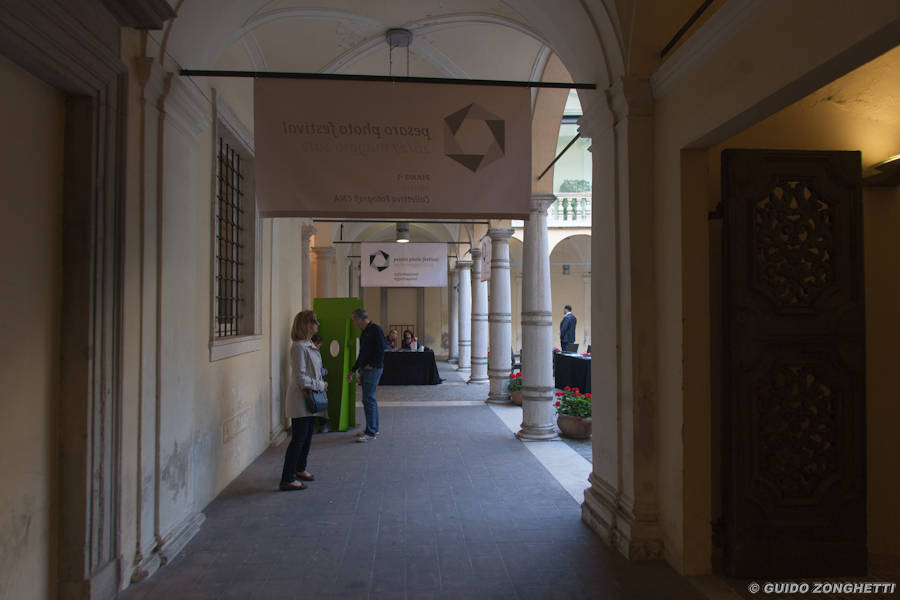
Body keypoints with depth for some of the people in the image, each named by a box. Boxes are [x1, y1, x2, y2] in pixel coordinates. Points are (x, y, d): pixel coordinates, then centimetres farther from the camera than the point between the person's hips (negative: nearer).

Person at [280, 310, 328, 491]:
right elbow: (300, 377, -22)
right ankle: (287, 479, 1)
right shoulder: (299, 347, -19)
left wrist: (320, 383, 7)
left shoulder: (309, 345, 11)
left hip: (311, 399, 9)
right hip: (300, 399, -9)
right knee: (298, 438, -5)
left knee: (307, 436, 18)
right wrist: (320, 385, -14)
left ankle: (300, 469, 33)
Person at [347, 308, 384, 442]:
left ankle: (371, 432, -8)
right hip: (365, 370, 10)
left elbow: (381, 351, -17)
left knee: (368, 399, -11)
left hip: (373, 369, -10)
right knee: (369, 399, 14)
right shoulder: (364, 332, 18)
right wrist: (352, 371, 24)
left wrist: (371, 365, -15)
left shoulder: (375, 330, -12)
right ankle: (373, 428, 24)